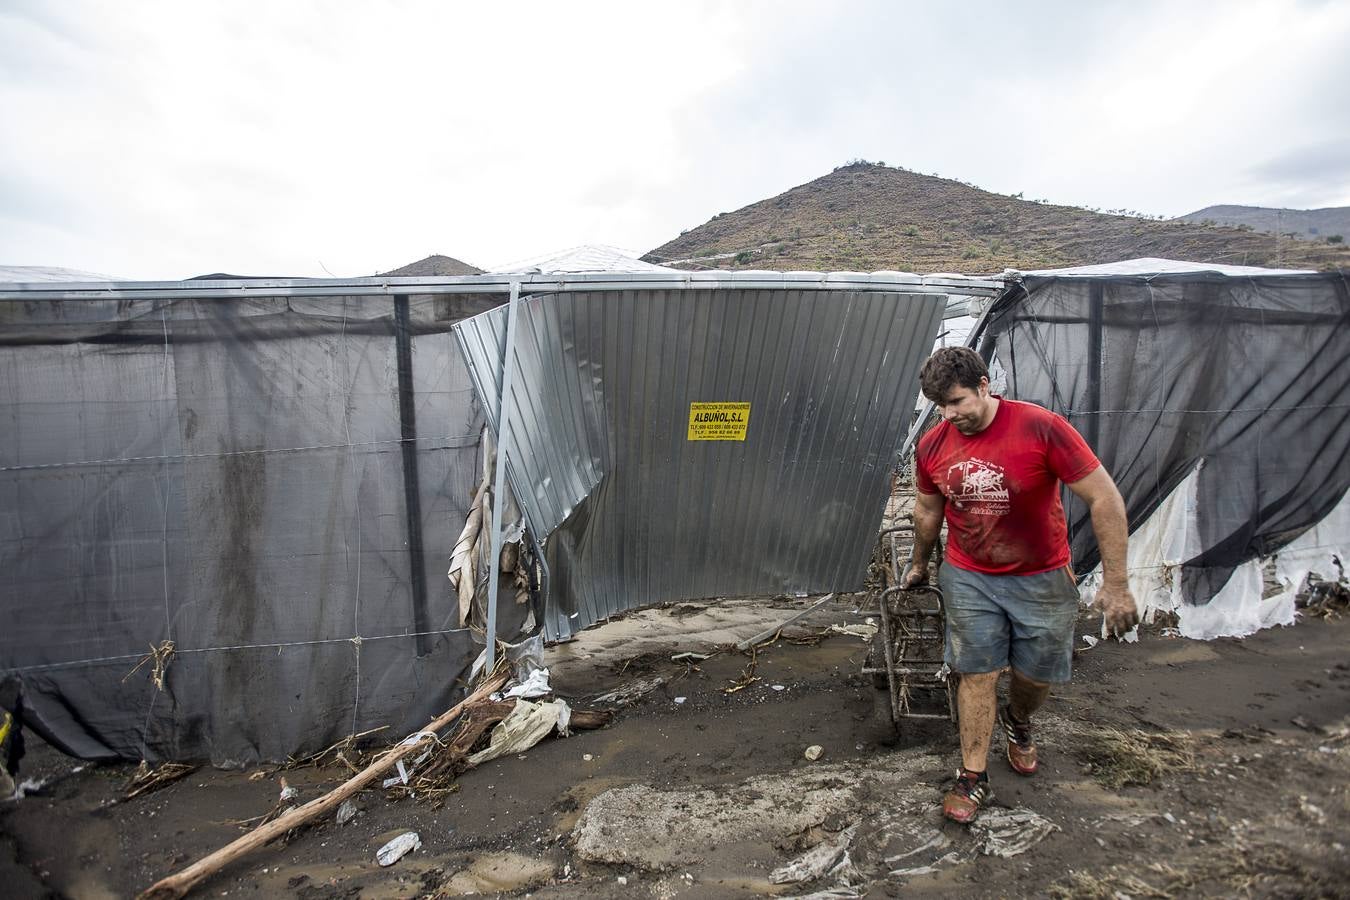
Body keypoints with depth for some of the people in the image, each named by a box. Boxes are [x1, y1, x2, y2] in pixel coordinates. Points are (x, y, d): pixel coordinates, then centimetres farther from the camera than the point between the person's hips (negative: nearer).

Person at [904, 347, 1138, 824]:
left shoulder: (1041, 428, -22)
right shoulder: (932, 446, -8)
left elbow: (1105, 499, -18)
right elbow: (928, 511, 11)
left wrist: (1115, 583, -18)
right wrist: (919, 564, 23)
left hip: (1041, 579, -1)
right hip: (968, 578, 2)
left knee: (1037, 674, 12)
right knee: (977, 674, 1)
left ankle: (1017, 721, 46)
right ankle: (973, 778, 15)